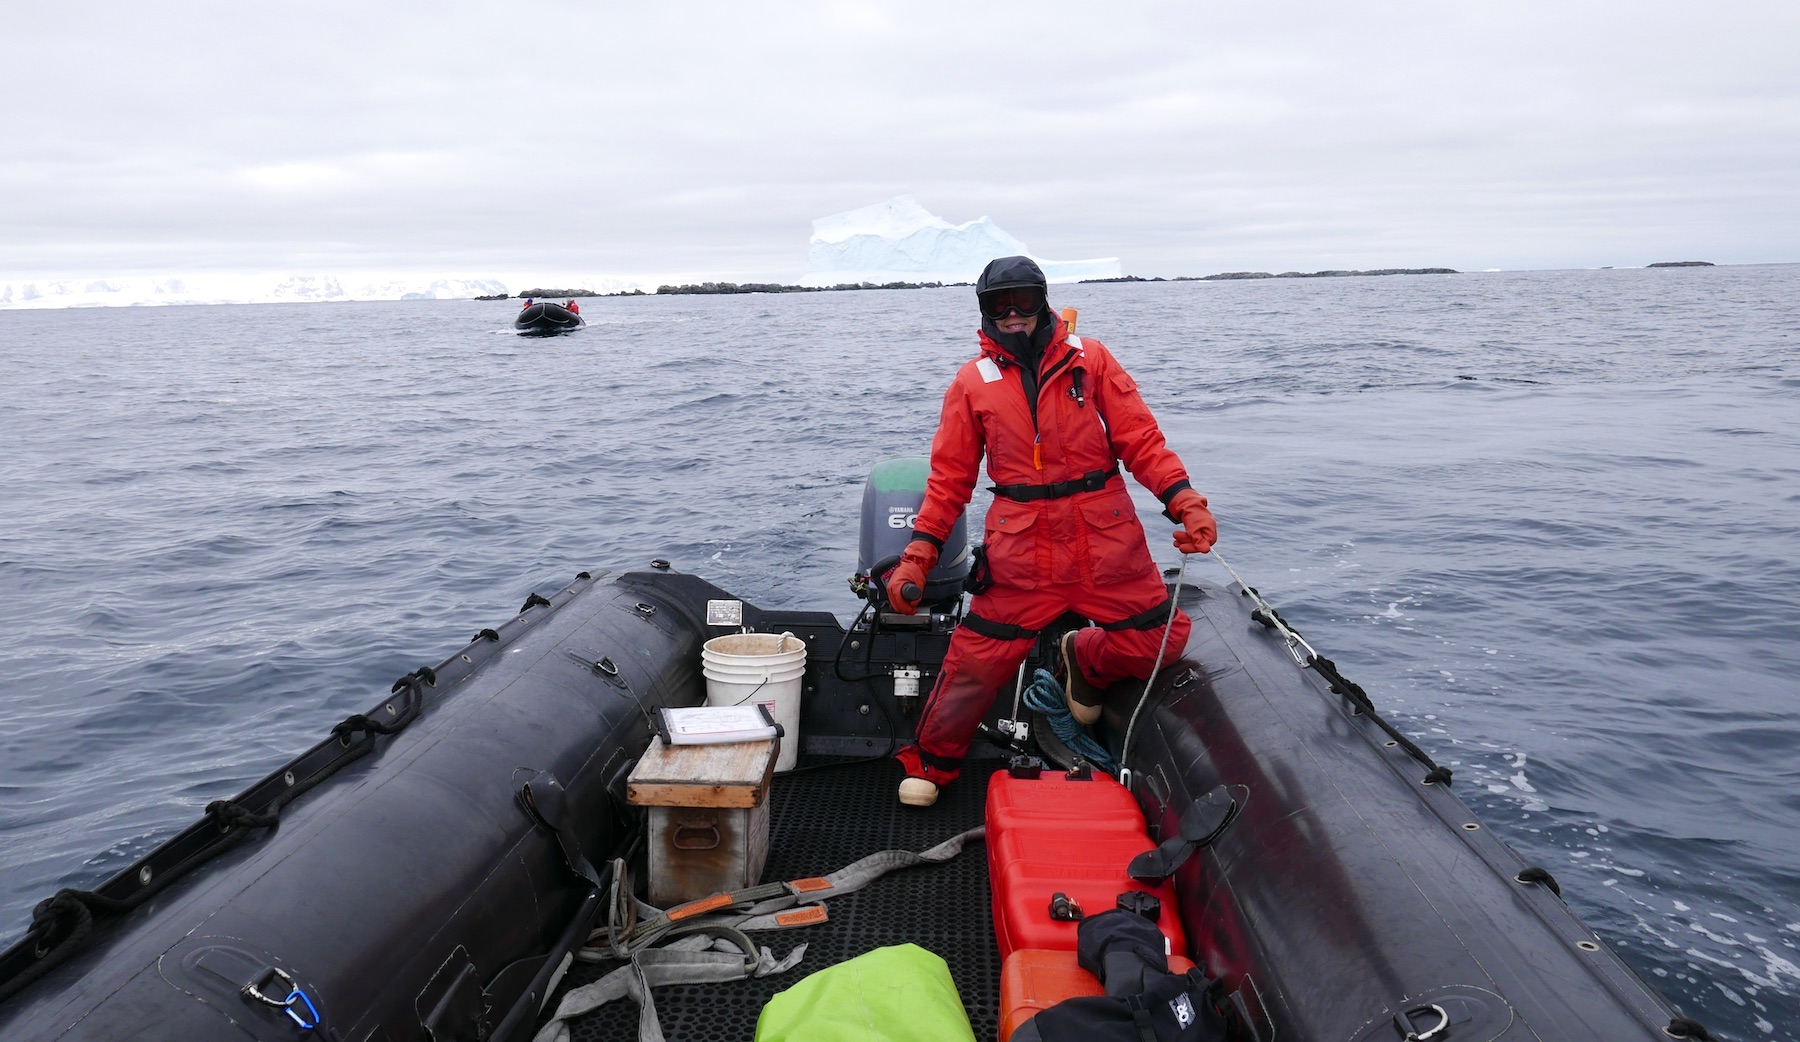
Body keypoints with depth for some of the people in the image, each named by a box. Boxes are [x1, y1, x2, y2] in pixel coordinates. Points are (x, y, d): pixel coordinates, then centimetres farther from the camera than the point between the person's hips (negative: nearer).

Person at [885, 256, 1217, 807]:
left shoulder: (1090, 359, 4)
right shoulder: (973, 380, 6)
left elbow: (1141, 440, 1)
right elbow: (950, 474, 7)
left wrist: (1185, 502, -13)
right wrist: (918, 554, 0)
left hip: (1105, 540, 1)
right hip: (1018, 547, -1)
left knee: (1161, 638, 1)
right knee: (977, 658, 0)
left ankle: (1083, 659, 32)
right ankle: (930, 760, 23)